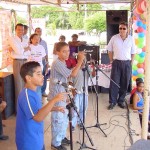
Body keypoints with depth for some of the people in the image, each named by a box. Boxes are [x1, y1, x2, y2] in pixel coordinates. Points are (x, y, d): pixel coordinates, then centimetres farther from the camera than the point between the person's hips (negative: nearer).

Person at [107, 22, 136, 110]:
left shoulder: (131, 39, 1)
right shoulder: (114, 38, -2)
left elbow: (133, 53, 7)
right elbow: (110, 50, 6)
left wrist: (130, 63, 2)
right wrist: (112, 61, 1)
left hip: (127, 63, 1)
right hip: (116, 63, -1)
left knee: (125, 83, 7)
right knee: (114, 83, -1)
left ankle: (121, 101, 21)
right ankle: (112, 101, 9)